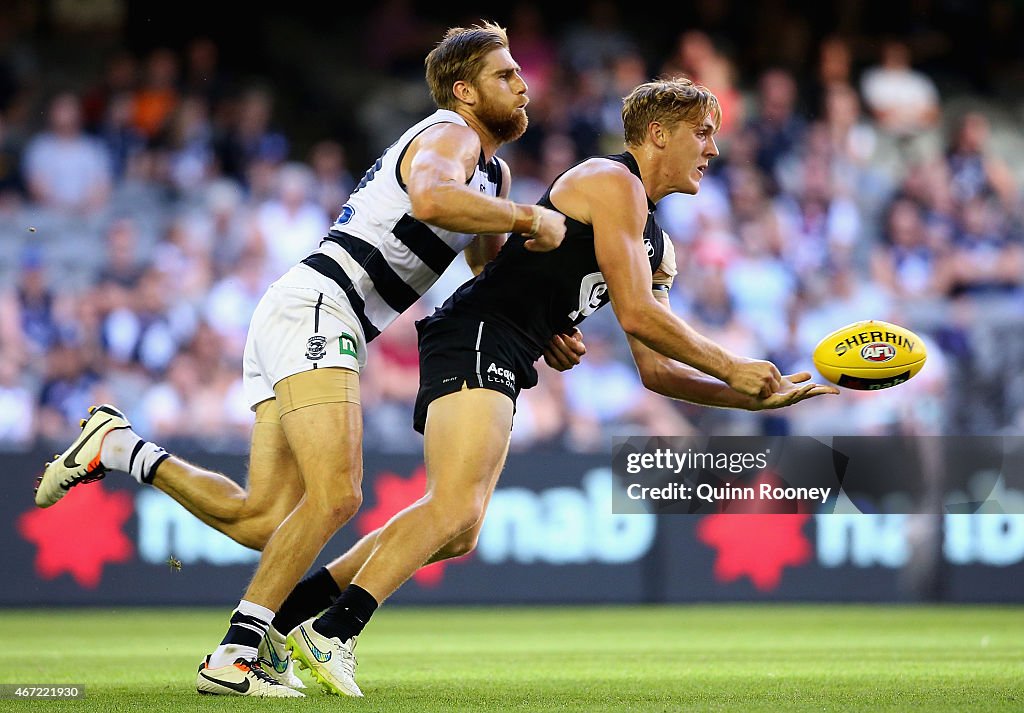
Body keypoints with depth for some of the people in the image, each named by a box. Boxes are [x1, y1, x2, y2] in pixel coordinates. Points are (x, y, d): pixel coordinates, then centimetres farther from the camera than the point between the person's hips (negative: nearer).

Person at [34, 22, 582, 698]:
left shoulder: (492, 170, 24)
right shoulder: (449, 137, -7)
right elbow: (431, 197, -32)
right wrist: (529, 219, -23)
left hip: (296, 323, 10)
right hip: (313, 311, -10)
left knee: (266, 521, 4)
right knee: (335, 495, -21)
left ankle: (118, 447, 12)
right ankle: (234, 655, -21)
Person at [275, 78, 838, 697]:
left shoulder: (657, 245, 25)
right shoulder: (613, 183, -6)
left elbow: (657, 370, 23)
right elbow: (637, 315, -14)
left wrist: (757, 397, 13)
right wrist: (730, 367, -6)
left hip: (499, 366, 10)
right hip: (476, 338, -10)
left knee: (457, 534, 9)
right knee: (456, 508, -25)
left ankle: (288, 609, 10)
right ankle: (332, 632, -27)